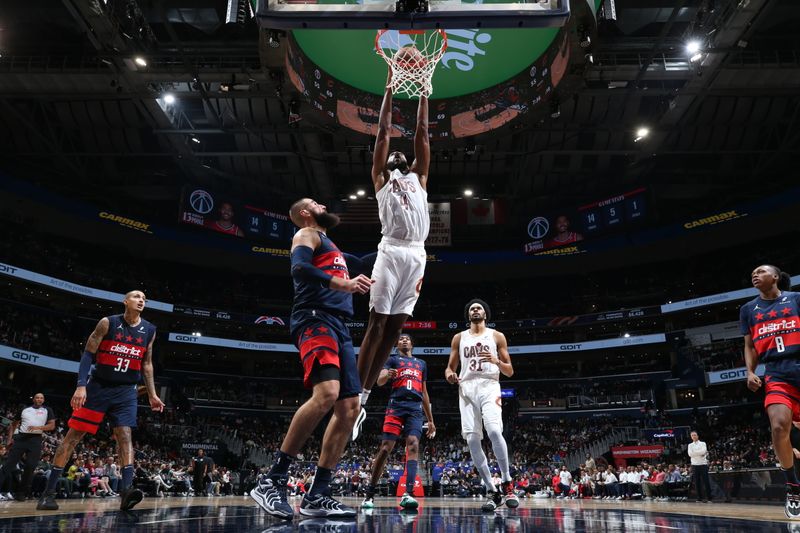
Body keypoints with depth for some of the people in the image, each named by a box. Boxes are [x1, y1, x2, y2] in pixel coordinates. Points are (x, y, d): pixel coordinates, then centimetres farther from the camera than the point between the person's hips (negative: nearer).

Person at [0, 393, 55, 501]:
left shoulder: (47, 410, 9)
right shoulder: (24, 409, 15)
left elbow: (52, 426, 1)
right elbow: (13, 424, 20)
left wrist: (38, 427, -15)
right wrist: (10, 438, 7)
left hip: (36, 440, -2)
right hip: (20, 437, 2)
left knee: (30, 467, -5)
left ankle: (21, 493, 6)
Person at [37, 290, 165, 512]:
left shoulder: (149, 331, 2)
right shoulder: (108, 323, -8)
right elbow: (88, 354, -7)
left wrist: (152, 394, 6)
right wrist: (81, 386, -18)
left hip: (126, 391, 2)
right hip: (98, 386, -2)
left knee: (125, 435, -11)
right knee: (73, 434, 1)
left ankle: (126, 489, -20)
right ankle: (49, 491, 10)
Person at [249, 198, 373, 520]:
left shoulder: (331, 246, 32)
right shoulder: (307, 234, 5)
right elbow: (300, 268, -15)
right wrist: (343, 284, -26)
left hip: (339, 325, 9)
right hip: (316, 319, -9)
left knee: (350, 407, 1)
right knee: (326, 393, -29)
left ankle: (316, 496, 3)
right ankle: (272, 481, -20)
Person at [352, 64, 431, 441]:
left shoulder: (419, 177, 27)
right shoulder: (381, 177, 16)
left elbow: (422, 133, 27)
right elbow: (383, 130, 15)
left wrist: (424, 90, 29)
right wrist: (390, 86, 18)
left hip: (417, 255, 4)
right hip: (391, 253, -4)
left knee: (394, 328, 2)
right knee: (376, 325, -6)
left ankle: (365, 396, 7)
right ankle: (356, 397, -2)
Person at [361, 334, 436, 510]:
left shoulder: (421, 364, 27)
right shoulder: (393, 360, 15)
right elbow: (379, 381, -3)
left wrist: (430, 420, 24)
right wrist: (387, 375, -28)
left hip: (415, 409, 3)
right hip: (396, 405, -2)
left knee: (413, 445, -18)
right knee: (386, 447, -8)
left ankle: (408, 494, -26)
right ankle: (369, 494, 2)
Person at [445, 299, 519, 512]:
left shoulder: (497, 336, 12)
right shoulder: (459, 338, 18)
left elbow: (509, 372, 10)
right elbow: (449, 368, 17)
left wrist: (497, 361, -11)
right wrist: (449, 374, -7)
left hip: (489, 387, -3)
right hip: (467, 389, 3)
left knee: (494, 431, -26)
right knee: (472, 440, -7)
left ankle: (507, 482, -9)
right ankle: (492, 491, 2)